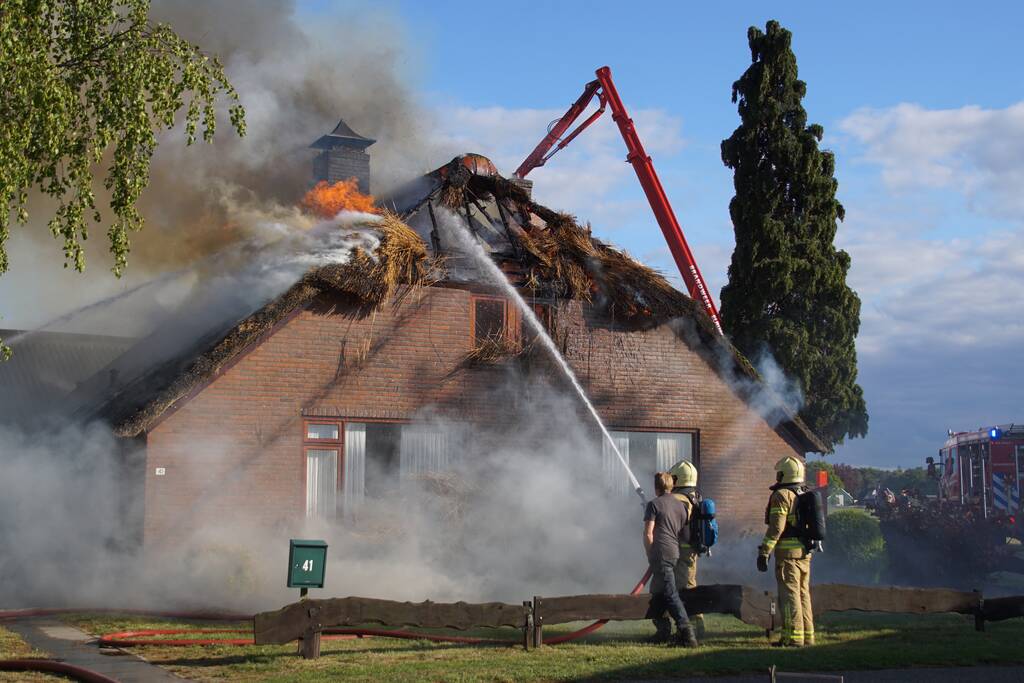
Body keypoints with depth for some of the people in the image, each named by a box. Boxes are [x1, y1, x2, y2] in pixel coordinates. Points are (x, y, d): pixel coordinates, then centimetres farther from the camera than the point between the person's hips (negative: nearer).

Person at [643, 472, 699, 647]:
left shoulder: (654, 505, -5)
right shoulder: (680, 505, 15)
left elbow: (648, 534, -10)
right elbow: (686, 535, 17)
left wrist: (650, 555, -1)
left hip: (660, 554, -7)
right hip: (675, 553, 7)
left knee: (670, 594, -11)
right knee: (657, 593, 19)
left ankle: (686, 632, -20)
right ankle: (663, 632, 20)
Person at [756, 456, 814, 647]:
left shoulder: (782, 495, -10)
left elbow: (776, 527, -17)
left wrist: (764, 552, -17)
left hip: (788, 552, -8)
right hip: (805, 552, 8)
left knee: (789, 594, -6)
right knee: (803, 593, 13)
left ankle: (793, 636, -8)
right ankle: (807, 635, 16)